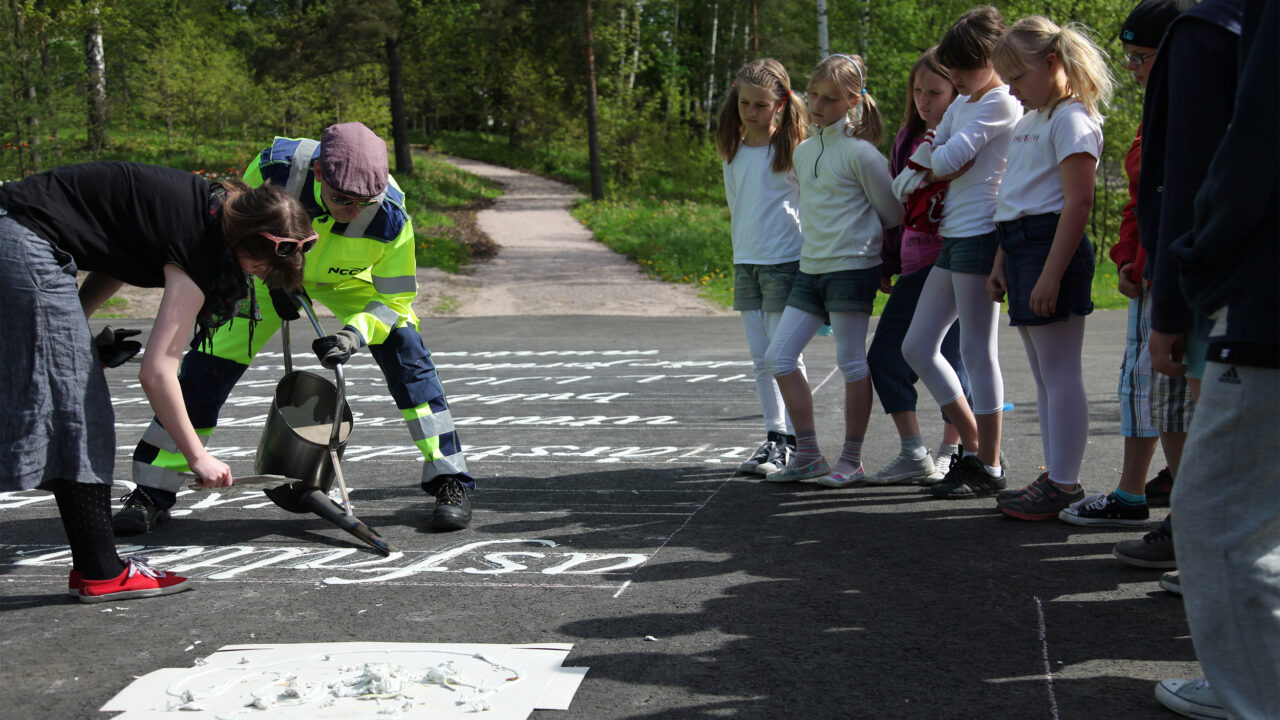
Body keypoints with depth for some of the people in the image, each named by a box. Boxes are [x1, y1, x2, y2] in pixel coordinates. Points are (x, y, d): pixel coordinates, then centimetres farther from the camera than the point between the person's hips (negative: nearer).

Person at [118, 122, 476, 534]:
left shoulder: (389, 215, -37)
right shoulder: (276, 167, -36)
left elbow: (394, 298, -24)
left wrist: (355, 334, -42)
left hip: (348, 278, 0)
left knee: (403, 347, -21)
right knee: (211, 359, -10)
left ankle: (449, 479, -11)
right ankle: (153, 492, 1)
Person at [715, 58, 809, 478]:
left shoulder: (793, 152, -7)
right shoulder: (733, 154, 10)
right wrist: (741, 257, 14)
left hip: (785, 262, -6)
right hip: (745, 261, 6)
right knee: (760, 357, 8)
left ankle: (789, 442, 3)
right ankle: (773, 436, 15)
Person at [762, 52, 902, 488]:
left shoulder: (860, 153, -9)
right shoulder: (803, 151, 13)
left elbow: (893, 213, 0)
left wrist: (876, 251, 13)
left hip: (853, 267, -7)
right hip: (811, 267, 8)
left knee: (851, 363, -2)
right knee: (779, 357, 1)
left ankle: (851, 460, 8)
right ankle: (807, 455, 10)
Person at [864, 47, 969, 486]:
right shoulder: (908, 137, 15)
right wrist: (887, 263, 20)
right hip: (914, 265, 7)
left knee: (948, 356, -2)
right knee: (883, 355, 4)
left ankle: (952, 451, 13)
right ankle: (913, 456, 12)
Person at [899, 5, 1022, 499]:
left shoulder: (1001, 104, -9)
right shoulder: (961, 105, 19)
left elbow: (947, 160, -16)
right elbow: (929, 162, 15)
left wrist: (936, 162, 5)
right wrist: (946, 165, -5)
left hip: (981, 234, -10)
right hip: (952, 236, 10)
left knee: (977, 350, -5)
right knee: (917, 348, 9)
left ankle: (989, 468, 4)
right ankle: (973, 447, 18)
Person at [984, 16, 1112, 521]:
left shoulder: (1072, 119, -10)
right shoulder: (1029, 121, 19)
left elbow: (1078, 202, -18)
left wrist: (1051, 273, -23)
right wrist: (1001, 262, 20)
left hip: (1052, 245, -10)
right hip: (1022, 247, 10)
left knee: (1060, 374, -6)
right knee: (1044, 377, 12)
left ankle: (1064, 486, -3)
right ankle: (1055, 476, 19)